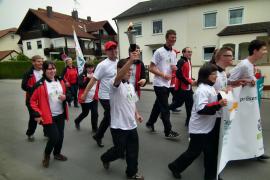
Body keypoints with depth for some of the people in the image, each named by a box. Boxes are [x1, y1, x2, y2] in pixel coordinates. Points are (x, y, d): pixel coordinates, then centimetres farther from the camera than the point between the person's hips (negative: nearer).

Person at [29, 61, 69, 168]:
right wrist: (37, 114, -14)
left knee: (60, 136, 13)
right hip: (48, 117, -5)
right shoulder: (39, 84, -11)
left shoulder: (60, 81, 4)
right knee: (54, 137, -8)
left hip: (60, 115, 5)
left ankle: (57, 153, 39)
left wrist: (65, 97, -9)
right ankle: (47, 154, 23)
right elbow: (32, 101, -7)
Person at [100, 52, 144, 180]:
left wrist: (137, 114, 4)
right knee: (119, 151, 10)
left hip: (131, 125, 7)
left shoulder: (131, 86, 9)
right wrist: (131, 60, -51)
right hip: (118, 126, -7)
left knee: (133, 151, 14)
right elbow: (119, 76, -40)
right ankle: (105, 158, 42)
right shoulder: (115, 84, -15)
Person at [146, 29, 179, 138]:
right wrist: (163, 75, -21)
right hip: (159, 84, -7)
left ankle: (150, 123, 34)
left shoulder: (174, 53, 11)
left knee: (159, 105, 16)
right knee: (165, 108, -5)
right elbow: (151, 68, -13)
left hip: (168, 84, 8)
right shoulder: (159, 51, -10)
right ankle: (168, 131, 5)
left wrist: (175, 68, -4)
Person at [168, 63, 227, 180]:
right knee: (194, 152, 5)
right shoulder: (202, 90, -23)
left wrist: (221, 97, 4)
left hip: (207, 127, 9)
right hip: (199, 128, -9)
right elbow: (201, 109, -31)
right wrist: (218, 105, -34)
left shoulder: (210, 87, 8)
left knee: (210, 152, 16)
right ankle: (175, 167, 25)